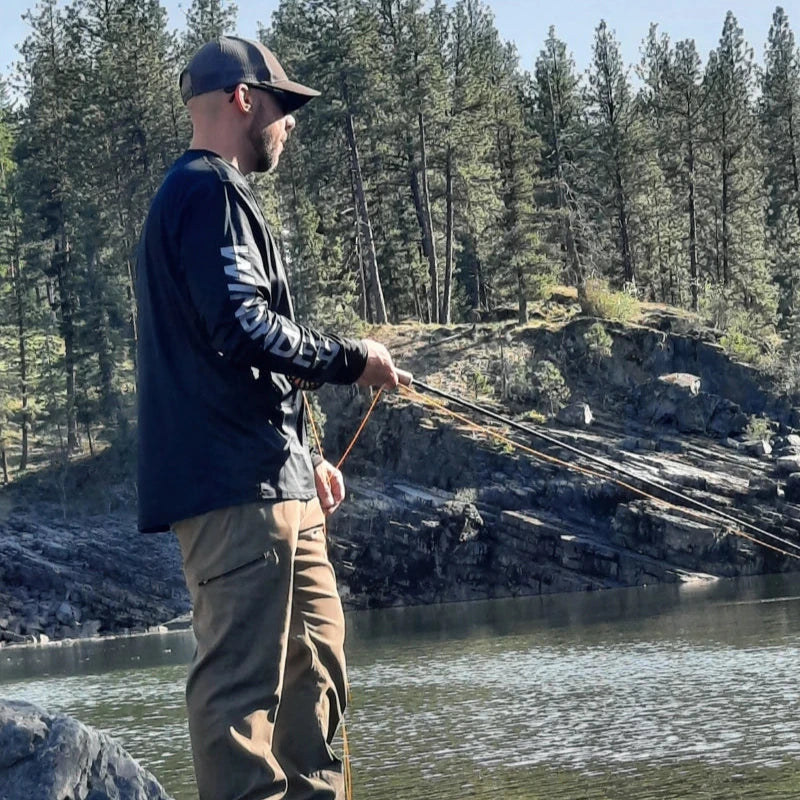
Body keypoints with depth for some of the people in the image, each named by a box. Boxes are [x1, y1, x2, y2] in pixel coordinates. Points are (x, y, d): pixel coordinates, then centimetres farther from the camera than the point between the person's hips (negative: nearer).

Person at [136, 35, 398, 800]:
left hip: (271, 486, 11)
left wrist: (302, 458, 24)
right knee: (243, 672, -12)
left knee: (314, 656, 15)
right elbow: (242, 327, -21)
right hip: (235, 486, -11)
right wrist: (353, 358, -8)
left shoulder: (215, 195, 25)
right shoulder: (208, 192, -9)